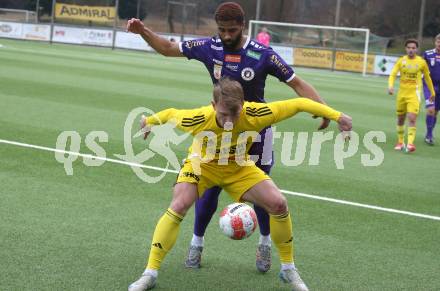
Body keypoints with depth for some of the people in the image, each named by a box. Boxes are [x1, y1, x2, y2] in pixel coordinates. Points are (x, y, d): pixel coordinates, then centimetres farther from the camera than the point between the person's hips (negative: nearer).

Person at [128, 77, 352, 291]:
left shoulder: (254, 115, -34)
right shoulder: (198, 119, -36)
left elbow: (299, 104, -26)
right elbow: (170, 114, -13)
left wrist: (336, 116, -27)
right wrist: (148, 122, 6)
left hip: (239, 169, 2)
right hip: (202, 165, -1)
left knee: (279, 204, -13)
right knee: (178, 206, -25)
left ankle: (288, 270, 9)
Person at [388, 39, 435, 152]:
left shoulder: (422, 62, -1)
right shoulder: (401, 61, 1)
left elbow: (427, 78, 10)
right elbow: (393, 74, -8)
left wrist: (432, 93, 16)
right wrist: (390, 86, -27)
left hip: (414, 94, -3)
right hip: (402, 93, 3)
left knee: (412, 118, -17)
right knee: (400, 119, 11)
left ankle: (410, 143, -21)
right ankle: (400, 142, 26)